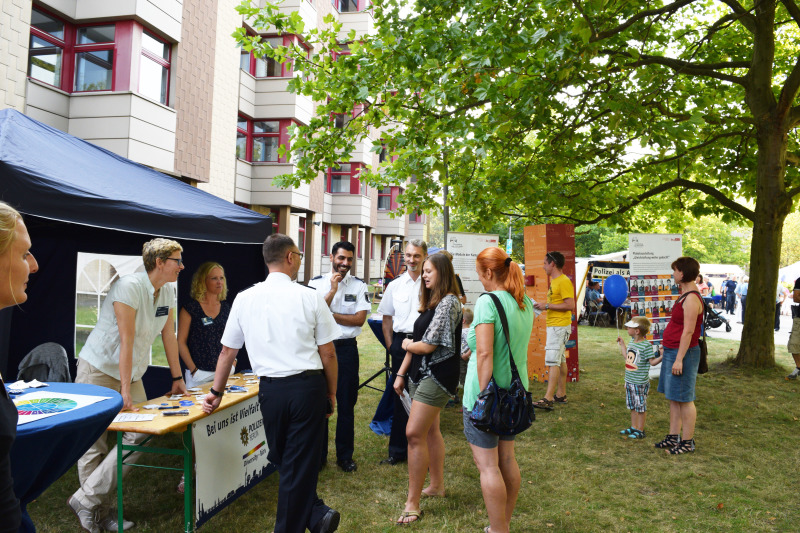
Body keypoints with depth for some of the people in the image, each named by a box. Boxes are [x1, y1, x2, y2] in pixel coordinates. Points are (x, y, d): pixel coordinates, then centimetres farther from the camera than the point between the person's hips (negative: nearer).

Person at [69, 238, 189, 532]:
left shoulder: (168, 290, 2)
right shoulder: (130, 286, -22)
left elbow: (169, 335, 8)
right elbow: (126, 340, -25)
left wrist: (178, 378, 9)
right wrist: (125, 390, -25)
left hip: (131, 373, 7)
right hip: (98, 372, -7)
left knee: (139, 435, -3)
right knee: (94, 446, 0)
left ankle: (92, 502, 8)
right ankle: (91, 506, 13)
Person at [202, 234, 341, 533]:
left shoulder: (244, 299, 4)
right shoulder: (310, 297, -4)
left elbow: (227, 351, 12)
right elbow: (328, 353, -2)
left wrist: (216, 392, 24)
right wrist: (331, 393, 11)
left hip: (270, 388, 2)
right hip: (309, 385, -2)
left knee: (282, 461, 21)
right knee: (300, 464, 10)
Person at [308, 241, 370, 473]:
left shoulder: (359, 286, 3)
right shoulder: (316, 283, 2)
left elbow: (360, 319, -6)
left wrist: (330, 314, -11)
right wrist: (333, 290, -15)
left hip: (346, 348, 0)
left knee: (346, 404, 7)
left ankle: (345, 455, 22)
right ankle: (318, 454, 23)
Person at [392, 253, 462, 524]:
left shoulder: (449, 302, -15)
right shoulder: (431, 302, 14)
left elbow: (428, 345, -18)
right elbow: (417, 341, 14)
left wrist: (408, 344, 2)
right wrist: (401, 373, 12)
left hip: (436, 377, -9)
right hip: (422, 375, 9)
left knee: (415, 434, -10)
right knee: (430, 430, 17)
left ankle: (412, 503, -3)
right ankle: (437, 485, 33)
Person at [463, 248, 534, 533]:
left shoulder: (487, 301, -17)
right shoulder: (526, 303, 7)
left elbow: (485, 353, -24)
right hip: (515, 391, 9)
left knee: (487, 465, 1)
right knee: (507, 458, 18)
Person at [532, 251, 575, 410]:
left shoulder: (564, 281, -15)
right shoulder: (554, 281, 17)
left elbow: (570, 305, -21)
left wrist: (547, 306, -18)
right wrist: (543, 306, 8)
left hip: (560, 326, -10)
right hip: (554, 326, 10)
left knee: (552, 361, -13)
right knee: (560, 360, 14)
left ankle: (548, 399, -15)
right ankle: (561, 394, 21)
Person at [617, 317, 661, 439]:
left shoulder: (646, 345, -17)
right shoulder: (632, 342, 7)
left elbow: (653, 362, -13)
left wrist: (662, 356, -29)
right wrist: (622, 344, 25)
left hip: (640, 383, -8)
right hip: (629, 381, 8)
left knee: (641, 407, 4)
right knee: (633, 406, 17)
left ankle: (640, 431, 14)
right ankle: (633, 427, 29)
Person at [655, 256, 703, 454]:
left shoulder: (692, 299, -19)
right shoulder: (684, 294, 13)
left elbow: (688, 332, -22)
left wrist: (679, 359, -22)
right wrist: (666, 345, 23)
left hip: (683, 352, -10)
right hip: (672, 350, 10)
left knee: (684, 399, 0)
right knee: (673, 397, 15)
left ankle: (687, 441, 10)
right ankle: (673, 436, 24)